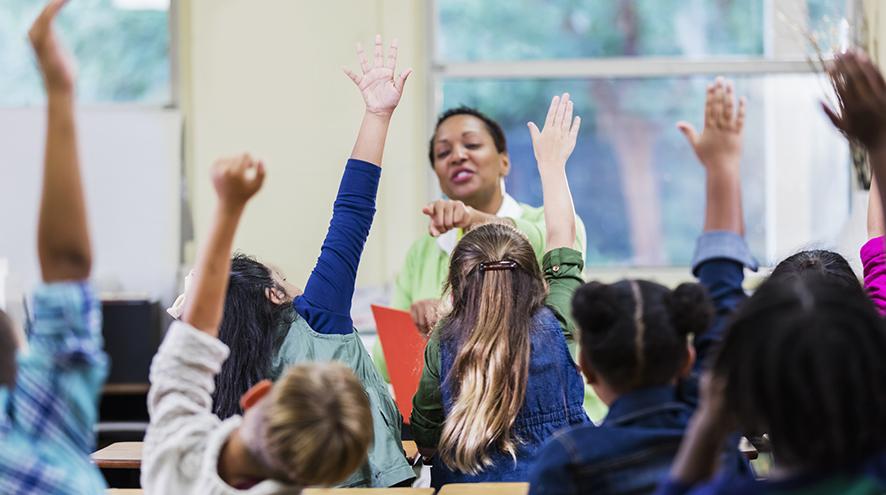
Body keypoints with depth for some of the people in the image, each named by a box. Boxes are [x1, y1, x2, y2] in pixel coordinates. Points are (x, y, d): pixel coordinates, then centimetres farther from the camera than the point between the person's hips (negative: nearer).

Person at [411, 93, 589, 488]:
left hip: (467, 484, 0)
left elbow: (425, 441, 1)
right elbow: (562, 239, 8)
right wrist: (552, 163, 20)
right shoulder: (557, 329, -8)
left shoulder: (443, 347, -9)